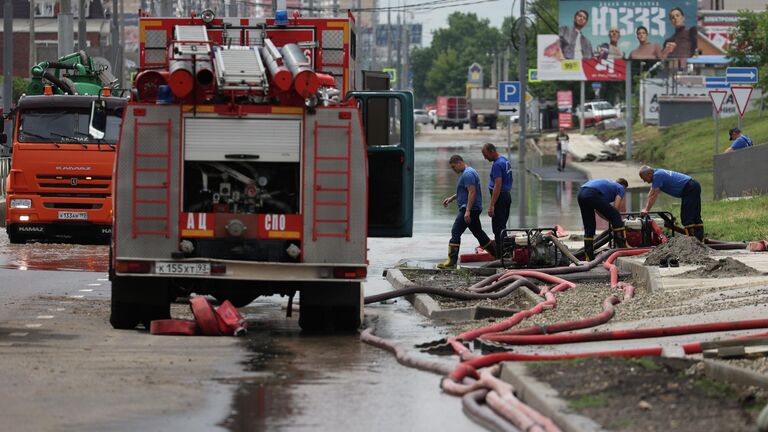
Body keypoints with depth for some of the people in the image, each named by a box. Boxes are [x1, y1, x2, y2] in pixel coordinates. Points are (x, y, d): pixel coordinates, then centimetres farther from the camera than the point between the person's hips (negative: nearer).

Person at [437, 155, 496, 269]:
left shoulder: (468, 174, -16)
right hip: (472, 210, 11)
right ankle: (496, 254, 21)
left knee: (455, 233, -12)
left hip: (469, 209, -11)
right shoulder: (465, 173, 18)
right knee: (479, 233, 16)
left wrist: (467, 211, -27)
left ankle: (452, 261, -15)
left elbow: (472, 192, -23)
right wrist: (451, 198, 21)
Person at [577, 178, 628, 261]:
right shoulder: (621, 188, 19)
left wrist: (610, 221, 35)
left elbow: (598, 210, 36)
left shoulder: (609, 184, 39)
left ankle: (589, 257, 16)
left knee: (589, 227, 17)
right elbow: (616, 207, 5)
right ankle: (622, 247, 0)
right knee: (616, 217, 2)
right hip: (592, 194, -8)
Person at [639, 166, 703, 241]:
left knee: (686, 217, -12)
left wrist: (646, 210, -15)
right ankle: (700, 239, 15)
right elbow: (650, 194, 19)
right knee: (695, 217, 12)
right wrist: (645, 209, 16)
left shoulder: (657, 175, -15)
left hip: (690, 189, -10)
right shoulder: (658, 174, 15)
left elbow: (653, 196, -17)